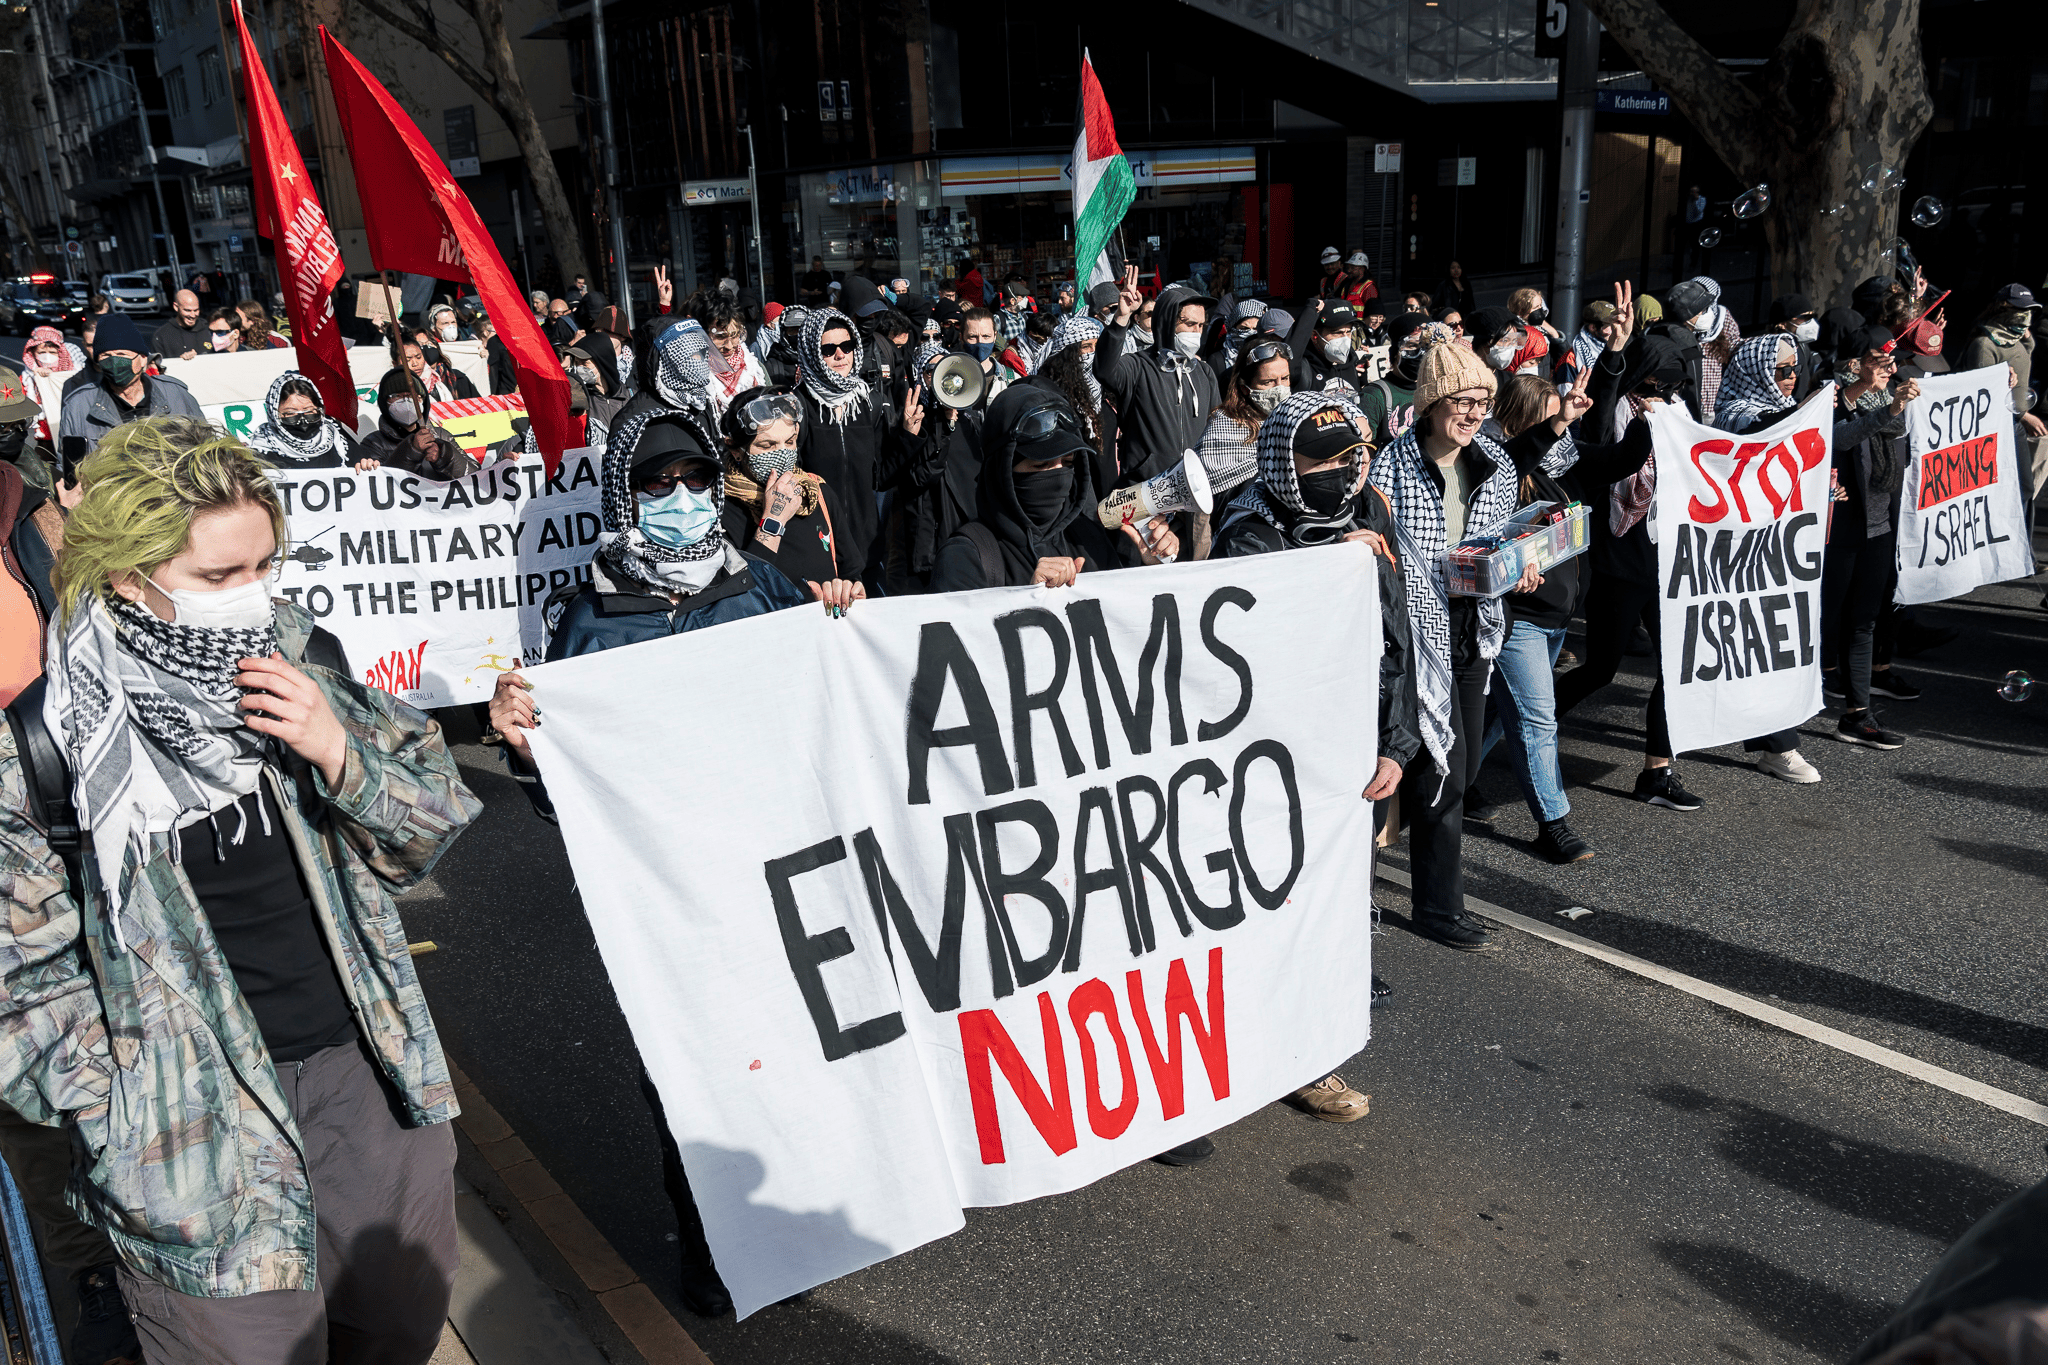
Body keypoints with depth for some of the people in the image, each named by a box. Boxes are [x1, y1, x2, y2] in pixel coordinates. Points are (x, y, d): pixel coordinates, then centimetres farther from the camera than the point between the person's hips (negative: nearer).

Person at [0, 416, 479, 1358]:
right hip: (198, 1120, -4)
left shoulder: (300, 652, -3)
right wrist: (117, 1113, -10)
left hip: (369, 1068, 4)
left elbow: (432, 830, 1)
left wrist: (338, 752, -17)